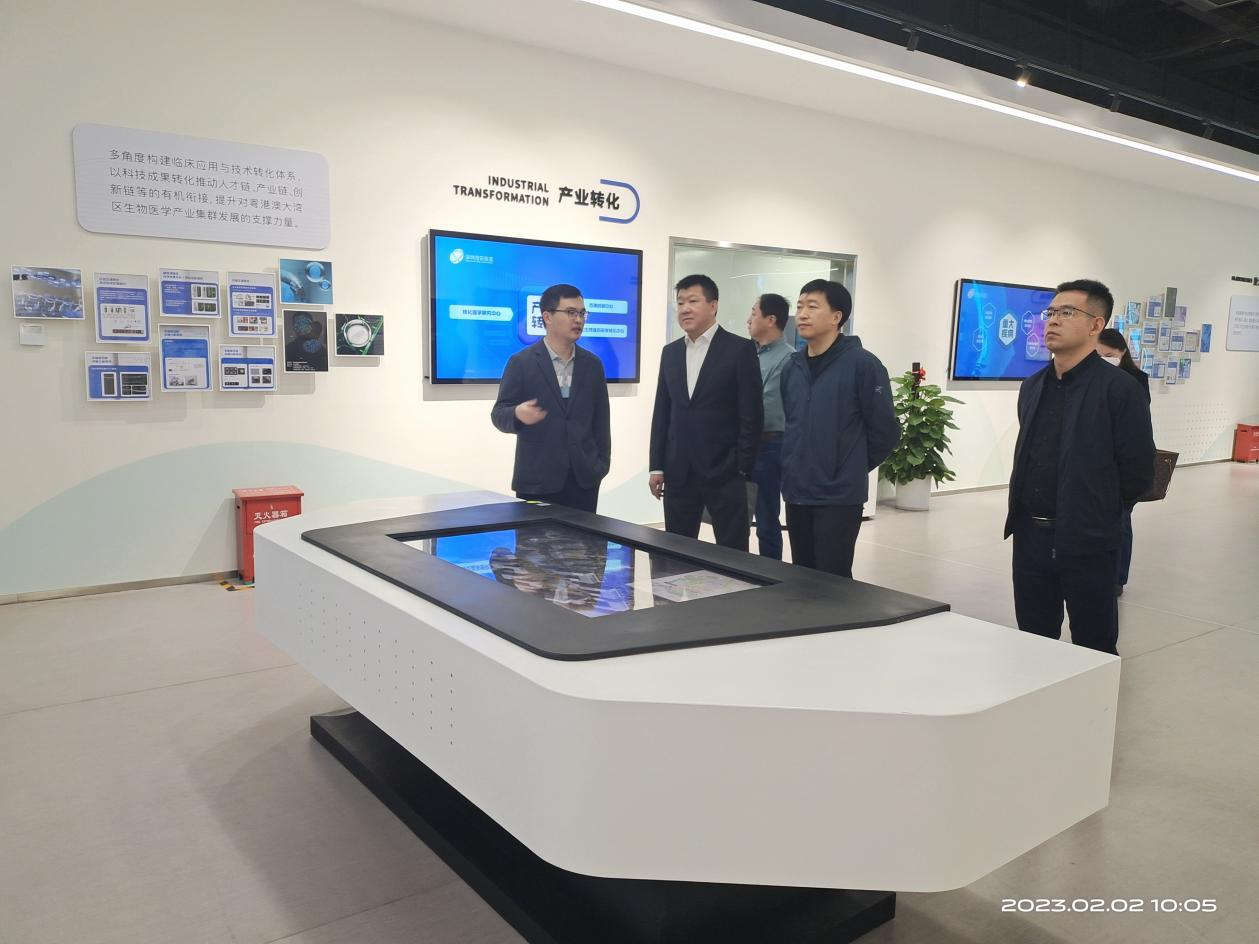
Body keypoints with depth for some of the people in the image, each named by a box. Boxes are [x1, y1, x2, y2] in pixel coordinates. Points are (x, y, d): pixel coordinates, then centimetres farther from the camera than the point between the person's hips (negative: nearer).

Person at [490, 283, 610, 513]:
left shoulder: (592, 364, 10)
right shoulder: (521, 362, -2)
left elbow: (600, 419, 13)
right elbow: (499, 414, -2)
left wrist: (602, 463, 5)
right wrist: (518, 414, -24)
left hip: (584, 479, 3)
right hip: (538, 480, -3)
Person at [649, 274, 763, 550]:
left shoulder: (740, 349, -4)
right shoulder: (670, 352, 12)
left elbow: (751, 414, -7)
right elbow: (661, 412, 12)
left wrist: (743, 469, -10)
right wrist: (657, 466, 8)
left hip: (724, 471, -5)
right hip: (678, 473, 5)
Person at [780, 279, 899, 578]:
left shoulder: (862, 364, -10)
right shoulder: (791, 367, 8)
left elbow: (885, 432, -7)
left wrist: (854, 469, 2)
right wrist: (797, 466, 12)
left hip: (839, 496, -6)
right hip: (796, 493, 6)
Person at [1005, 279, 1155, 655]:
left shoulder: (1120, 389, -9)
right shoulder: (1033, 387, 10)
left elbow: (1138, 473, -8)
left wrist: (1098, 514, 2)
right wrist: (1026, 513, 12)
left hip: (1087, 542, -5)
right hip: (1030, 536, 6)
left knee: (1095, 650, 8)